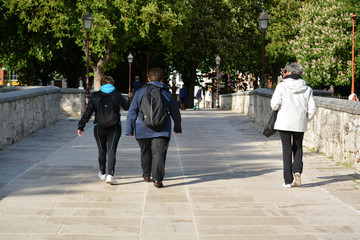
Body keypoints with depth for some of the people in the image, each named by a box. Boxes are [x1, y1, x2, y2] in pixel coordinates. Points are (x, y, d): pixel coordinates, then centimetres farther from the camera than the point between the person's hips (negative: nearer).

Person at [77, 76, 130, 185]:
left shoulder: (95, 96, 0)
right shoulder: (117, 95, 2)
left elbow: (87, 112, -4)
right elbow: (127, 106, 18)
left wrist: (80, 126, 0)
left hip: (99, 127, 1)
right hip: (114, 127, -1)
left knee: (102, 151, 16)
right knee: (111, 151, -4)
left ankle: (102, 173, 32)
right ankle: (110, 175, -20)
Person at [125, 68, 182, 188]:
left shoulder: (140, 92, 4)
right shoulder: (166, 94, 5)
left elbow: (132, 112, 1)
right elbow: (175, 113, 16)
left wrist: (129, 130, 3)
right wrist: (177, 127, 31)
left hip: (143, 130, 2)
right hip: (161, 131, -2)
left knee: (145, 152, 20)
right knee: (159, 152, -7)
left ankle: (146, 175, 35)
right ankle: (157, 179, -21)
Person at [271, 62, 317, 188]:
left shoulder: (282, 86, -7)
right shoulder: (307, 89, 2)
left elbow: (275, 105, -11)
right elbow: (312, 108, 0)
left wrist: (276, 107, 12)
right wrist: (305, 119, 15)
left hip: (284, 122, -2)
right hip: (300, 124, 2)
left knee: (287, 150, 4)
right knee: (298, 148, 18)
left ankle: (288, 180, 3)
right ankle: (297, 171, -6)